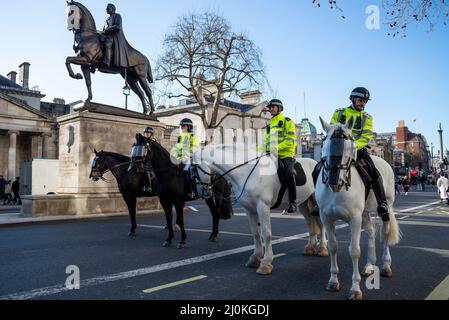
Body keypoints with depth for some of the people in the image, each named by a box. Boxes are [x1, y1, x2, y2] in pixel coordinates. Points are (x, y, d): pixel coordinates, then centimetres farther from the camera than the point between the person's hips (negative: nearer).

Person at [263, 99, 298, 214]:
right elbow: (266, 141, 25)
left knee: (289, 173, -28)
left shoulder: (287, 121, 5)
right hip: (272, 156, 6)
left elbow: (290, 140, -8)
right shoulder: (270, 125, 25)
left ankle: (293, 202, -18)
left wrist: (277, 148, -19)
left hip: (286, 154, -6)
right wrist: (267, 149, 3)